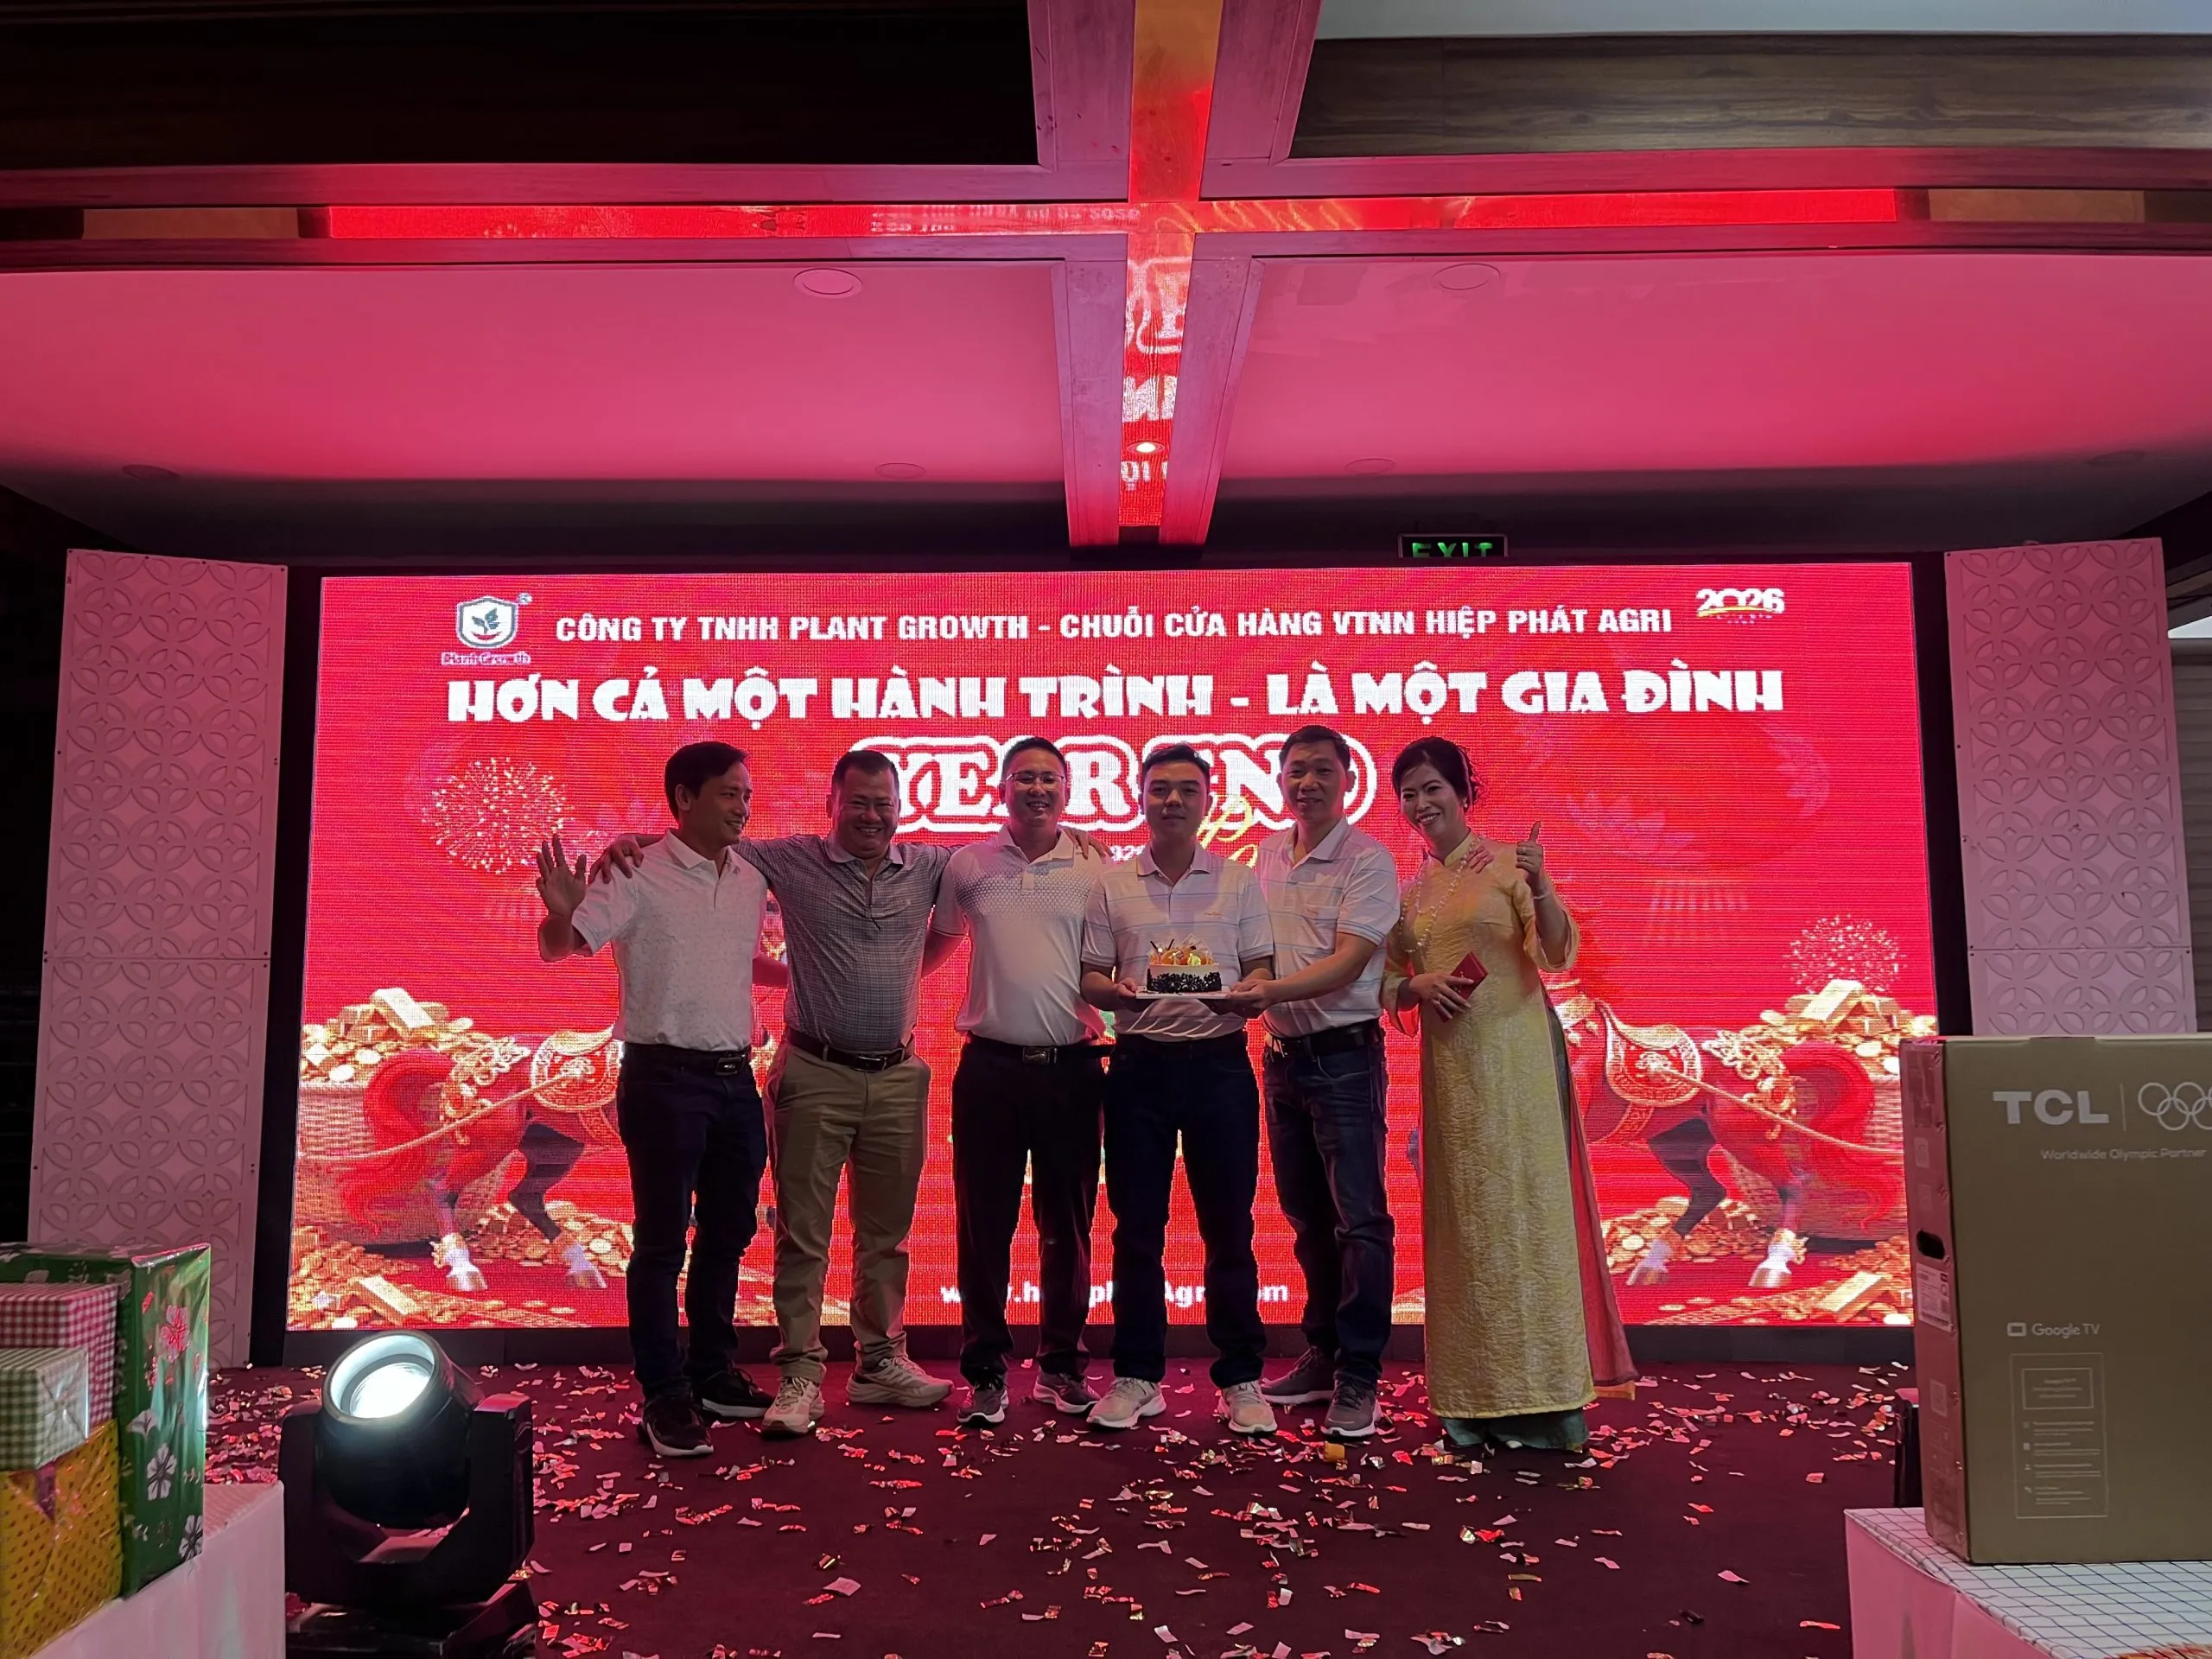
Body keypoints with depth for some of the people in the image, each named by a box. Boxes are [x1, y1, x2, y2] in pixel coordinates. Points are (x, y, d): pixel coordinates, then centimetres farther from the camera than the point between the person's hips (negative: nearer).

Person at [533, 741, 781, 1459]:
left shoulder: (752, 880, 8)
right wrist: (560, 913, -36)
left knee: (727, 1234, 16)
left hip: (735, 1078, 7)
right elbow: (561, 947, -17)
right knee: (662, 1241, 2)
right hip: (665, 1079, -6)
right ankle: (665, 1397, 12)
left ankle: (713, 1373, 31)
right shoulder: (639, 875, -10)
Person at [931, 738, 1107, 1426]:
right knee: (984, 1226, 5)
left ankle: (1060, 1364, 24)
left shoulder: (1095, 871, 3)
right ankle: (985, 1371, 17)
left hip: (1071, 1066, 0)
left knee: (1067, 1225, 10)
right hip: (990, 1065, 0)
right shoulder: (968, 865, 5)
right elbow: (938, 941, 17)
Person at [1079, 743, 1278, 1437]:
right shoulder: (1111, 885, 9)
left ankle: (1241, 1379, 15)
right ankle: (1137, 1376, 18)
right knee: (1137, 1227, 6)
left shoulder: (1240, 882, 7)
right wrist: (1115, 992, -15)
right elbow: (1090, 977, 8)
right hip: (1139, 1062, 1)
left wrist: (1240, 993, -18)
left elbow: (1263, 971, 5)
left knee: (1228, 1224, 3)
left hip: (1218, 1061, -1)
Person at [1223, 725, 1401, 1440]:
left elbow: (1347, 962, -19)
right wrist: (1246, 993, 2)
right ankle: (1323, 1354, 26)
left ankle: (1359, 1379, 3)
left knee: (1358, 1217, -4)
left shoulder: (1367, 860, -9)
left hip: (1344, 1055, -6)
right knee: (1307, 1217, 14)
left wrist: (1274, 991, -31)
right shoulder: (1265, 856, 10)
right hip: (1281, 1053, 6)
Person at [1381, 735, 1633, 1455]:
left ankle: (1543, 1395, 3)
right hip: (1447, 1068, 5)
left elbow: (1559, 955, -11)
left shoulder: (1507, 864, -1)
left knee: (1525, 1207, -4)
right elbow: (1388, 985, 15)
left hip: (1514, 1058, -5)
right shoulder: (1408, 891, 13)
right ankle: (1476, 1398, 15)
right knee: (1462, 1219, 7)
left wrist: (1540, 888, -28)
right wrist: (1418, 986, -7)